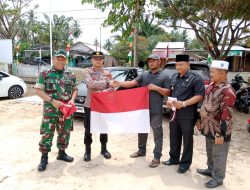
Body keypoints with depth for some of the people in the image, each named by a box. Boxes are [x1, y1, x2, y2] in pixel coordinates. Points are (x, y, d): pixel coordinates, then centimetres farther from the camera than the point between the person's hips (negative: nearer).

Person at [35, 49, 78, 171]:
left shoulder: (70, 75, 8)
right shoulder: (45, 74, -2)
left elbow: (75, 89, 16)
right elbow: (38, 90, -4)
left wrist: (72, 100, -4)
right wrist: (52, 101, -15)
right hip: (50, 110, -3)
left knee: (65, 133, 12)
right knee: (47, 133, -1)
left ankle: (62, 153, 31)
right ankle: (44, 157, 14)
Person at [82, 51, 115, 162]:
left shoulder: (107, 73, 6)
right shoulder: (87, 72, -3)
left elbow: (111, 88, 0)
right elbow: (90, 83, -21)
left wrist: (101, 92, -18)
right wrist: (106, 82, -22)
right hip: (90, 105, -2)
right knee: (88, 129, 6)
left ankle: (104, 149, 30)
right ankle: (87, 151, 22)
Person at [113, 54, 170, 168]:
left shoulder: (164, 76, 1)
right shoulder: (144, 75, 9)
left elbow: (168, 93, -3)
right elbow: (132, 83, -3)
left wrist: (156, 88, -16)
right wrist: (119, 83, -18)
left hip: (156, 111, -4)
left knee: (157, 134, 2)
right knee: (142, 131, 17)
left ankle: (157, 157, 11)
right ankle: (141, 151, 35)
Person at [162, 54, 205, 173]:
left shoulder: (195, 78, -10)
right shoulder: (174, 77, 11)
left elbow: (199, 95, -15)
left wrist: (184, 103, -23)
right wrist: (168, 100, -1)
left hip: (187, 115, -6)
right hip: (174, 113, 6)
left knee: (187, 139, 8)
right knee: (174, 137, 17)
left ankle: (185, 162, 22)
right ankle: (174, 158, 34)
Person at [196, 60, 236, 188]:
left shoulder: (227, 91, -22)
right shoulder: (211, 86, 6)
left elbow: (226, 116, -24)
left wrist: (221, 134, -22)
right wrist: (201, 122, 19)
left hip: (218, 130, -8)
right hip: (209, 128, 8)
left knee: (218, 155, 8)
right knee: (210, 152, 23)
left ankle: (218, 178, 25)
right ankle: (211, 170, 43)